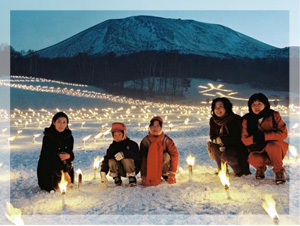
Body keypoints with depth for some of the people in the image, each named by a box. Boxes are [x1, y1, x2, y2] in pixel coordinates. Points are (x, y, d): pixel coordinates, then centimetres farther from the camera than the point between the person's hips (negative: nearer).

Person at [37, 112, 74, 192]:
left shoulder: (69, 137, -1)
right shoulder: (48, 137, -17)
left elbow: (71, 154, 3)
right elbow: (51, 156, -22)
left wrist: (69, 156, -24)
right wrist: (65, 172, -25)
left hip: (64, 165, 4)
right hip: (47, 167, -4)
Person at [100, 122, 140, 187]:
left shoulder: (131, 144, -10)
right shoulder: (112, 147, 0)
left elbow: (137, 155, -28)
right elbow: (106, 159, -7)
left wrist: (123, 154, -43)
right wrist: (103, 173, -21)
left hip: (133, 169, -3)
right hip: (121, 171, 3)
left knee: (126, 159, -32)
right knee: (111, 161, -23)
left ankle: (132, 178, -13)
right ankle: (117, 179, -1)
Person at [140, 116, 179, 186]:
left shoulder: (166, 139, -11)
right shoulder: (145, 141, -11)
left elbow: (174, 154, -12)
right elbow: (143, 159, -15)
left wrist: (172, 173, -17)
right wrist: (144, 176, -20)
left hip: (164, 165, 3)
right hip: (151, 167, -2)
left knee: (166, 156, -21)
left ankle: (166, 175, 7)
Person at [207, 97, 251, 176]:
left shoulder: (235, 120, -18)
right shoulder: (213, 121, 0)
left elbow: (236, 139, -21)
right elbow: (212, 137, 2)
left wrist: (221, 140, -23)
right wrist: (217, 140, -21)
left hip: (238, 148, -6)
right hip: (225, 147, 6)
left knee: (225, 156, -33)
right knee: (210, 146, -20)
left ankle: (240, 170, -3)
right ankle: (222, 169, -3)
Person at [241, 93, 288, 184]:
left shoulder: (274, 115, -6)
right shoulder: (247, 120, 0)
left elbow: (283, 133, -13)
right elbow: (244, 139, -2)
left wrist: (264, 136, -26)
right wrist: (254, 138, -25)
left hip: (275, 149, -2)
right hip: (259, 151, 2)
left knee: (271, 146, -37)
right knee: (254, 159, -33)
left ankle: (279, 171, -11)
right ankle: (260, 167, 8)